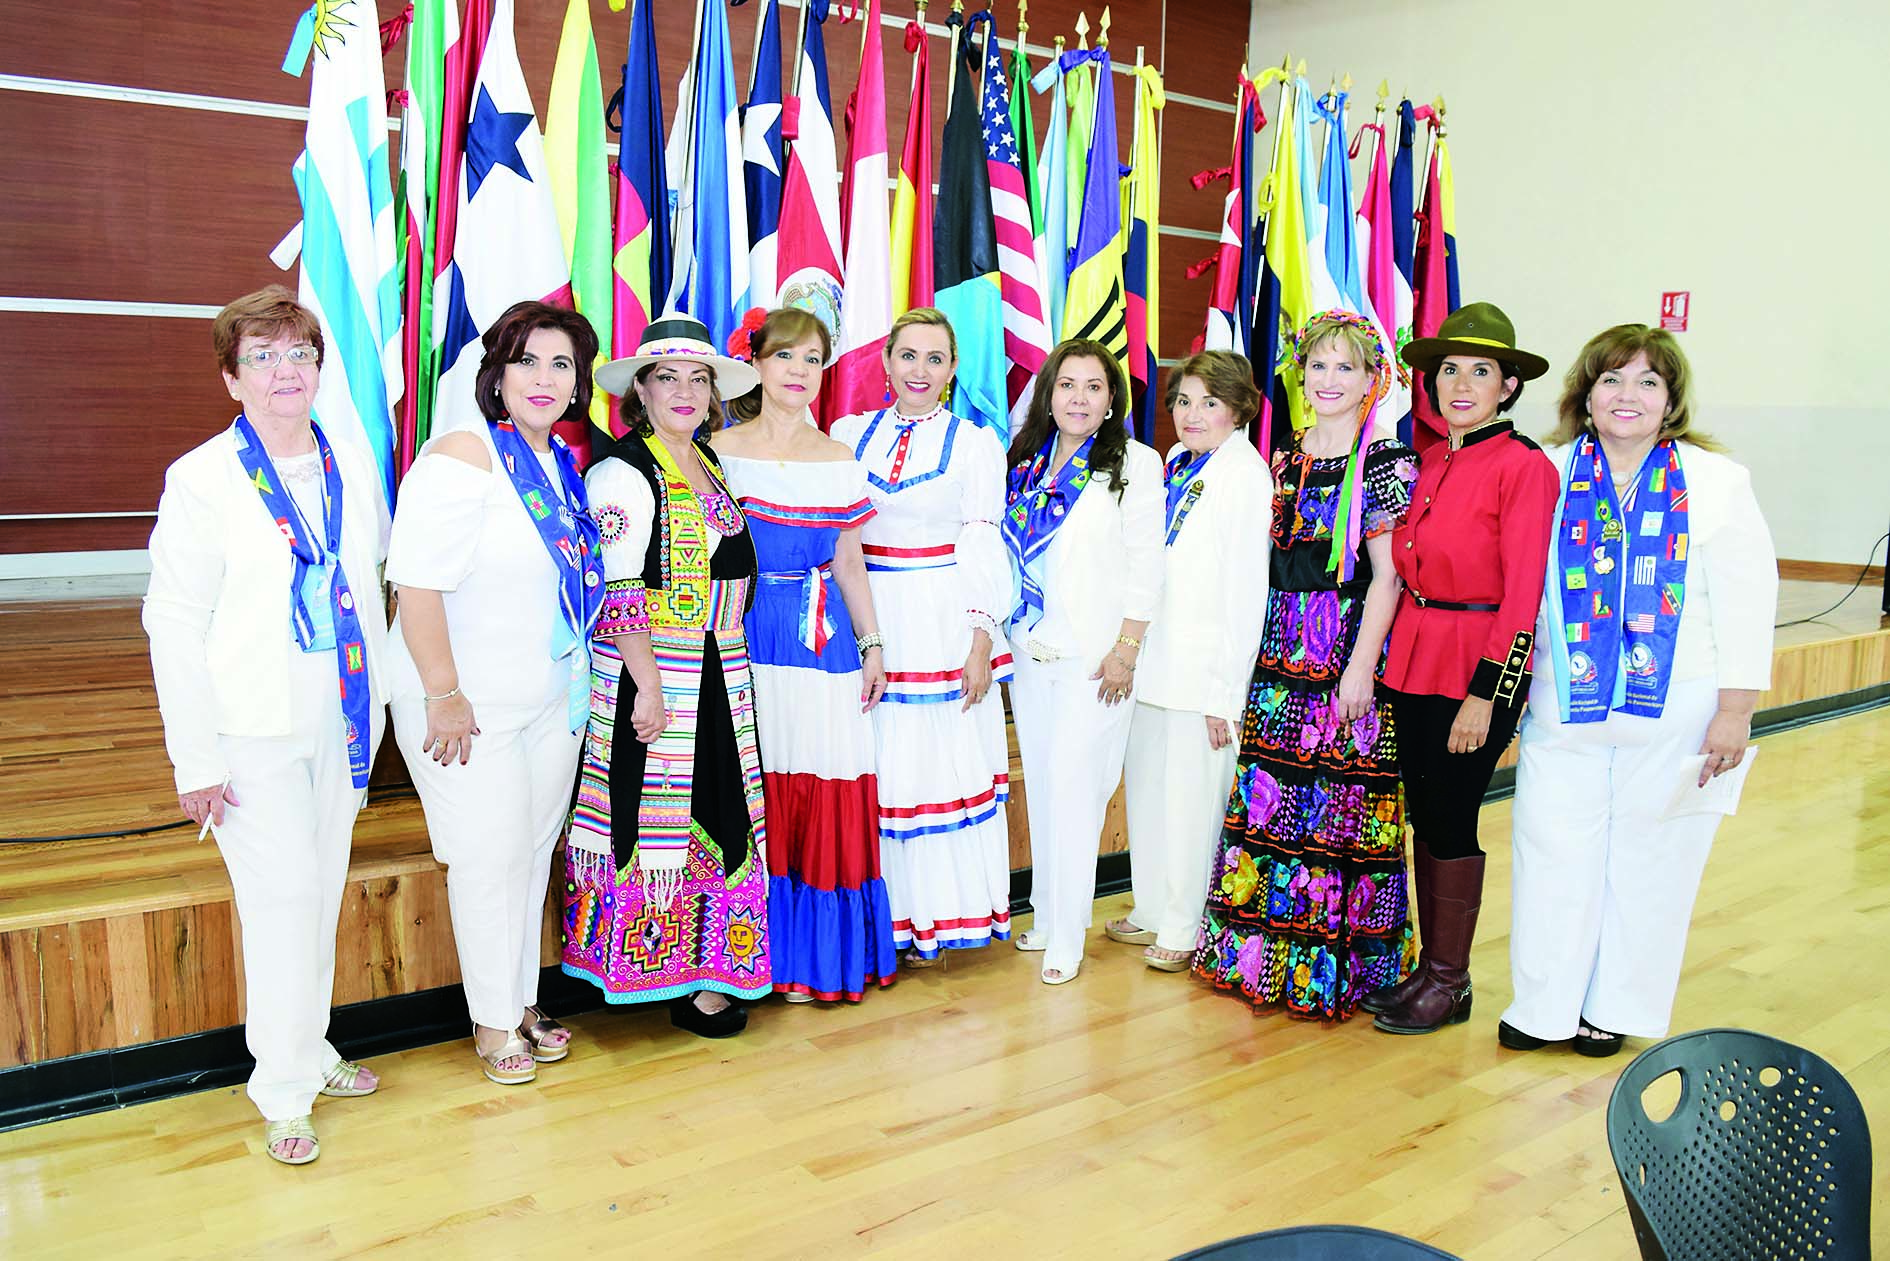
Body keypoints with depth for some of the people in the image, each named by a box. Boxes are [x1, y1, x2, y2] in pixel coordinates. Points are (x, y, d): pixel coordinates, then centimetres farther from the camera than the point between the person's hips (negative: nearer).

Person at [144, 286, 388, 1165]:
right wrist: (196, 760, -11)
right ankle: (284, 1090, 12)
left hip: (340, 720, 5)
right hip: (253, 728, -5)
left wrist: (376, 707, 10)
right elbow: (173, 623, -8)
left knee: (324, 891, 14)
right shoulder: (201, 480, -8)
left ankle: (312, 1050, 31)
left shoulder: (355, 469, 6)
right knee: (281, 898, -4)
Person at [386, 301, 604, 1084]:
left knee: (536, 849, 15)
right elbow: (418, 582, -21)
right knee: (491, 858, 0)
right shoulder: (463, 458, -16)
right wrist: (445, 693, -22)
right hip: (470, 703, -7)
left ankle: (523, 1004, 31)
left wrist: (580, 683, 16)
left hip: (554, 696, 7)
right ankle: (492, 1023, 18)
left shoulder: (566, 466, 8)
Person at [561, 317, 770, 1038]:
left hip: (718, 674, 8)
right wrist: (648, 688, -19)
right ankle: (682, 984, 12)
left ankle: (706, 973, 23)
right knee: (657, 813, 0)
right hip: (652, 673, -8)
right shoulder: (624, 472, -10)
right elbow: (620, 593, -16)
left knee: (715, 816, 11)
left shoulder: (708, 461, 14)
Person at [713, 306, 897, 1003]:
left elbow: (849, 562, 14)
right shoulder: (722, 451, 2)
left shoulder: (839, 460, 11)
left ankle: (823, 956, 17)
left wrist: (871, 645, 9)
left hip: (824, 638, 3)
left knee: (829, 796, 2)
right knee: (758, 794, 0)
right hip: (746, 638, -2)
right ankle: (767, 955, 16)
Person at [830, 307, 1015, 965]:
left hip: (941, 626, -2)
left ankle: (932, 915, 18)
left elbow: (982, 548, -2)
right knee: (873, 767, 6)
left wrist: (982, 642, -9)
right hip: (864, 620, 2)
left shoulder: (976, 443, 2)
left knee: (940, 759, 3)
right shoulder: (848, 433, 8)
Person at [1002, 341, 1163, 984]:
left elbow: (1145, 565, -7)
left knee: (1073, 791, -5)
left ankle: (1066, 937, 6)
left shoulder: (1135, 464, -3)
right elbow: (1006, 556, 14)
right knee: (1041, 787, 11)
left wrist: (1127, 650, -12)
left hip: (1095, 658, -5)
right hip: (1029, 650, 5)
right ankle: (1046, 916, 24)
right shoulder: (1025, 461, 11)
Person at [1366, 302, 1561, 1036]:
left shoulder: (1523, 466, -10)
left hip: (1478, 667, -6)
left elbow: (1523, 595, -14)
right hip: (1414, 659, 7)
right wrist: (1392, 658, 5)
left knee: (1451, 819, 1)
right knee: (1423, 817, 12)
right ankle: (1430, 968, 25)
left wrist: (1485, 695, -16)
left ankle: (1449, 982, 17)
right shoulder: (1429, 464, 10)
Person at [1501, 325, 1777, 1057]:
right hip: (1565, 708, 1)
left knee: (1649, 858, 9)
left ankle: (1617, 1007, 26)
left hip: (1676, 714, -1)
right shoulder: (1549, 475, 2)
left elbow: (1746, 603, -2)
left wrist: (1736, 711, -7)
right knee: (1554, 855, 5)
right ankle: (1545, 1006, 20)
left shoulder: (1716, 482, 0)